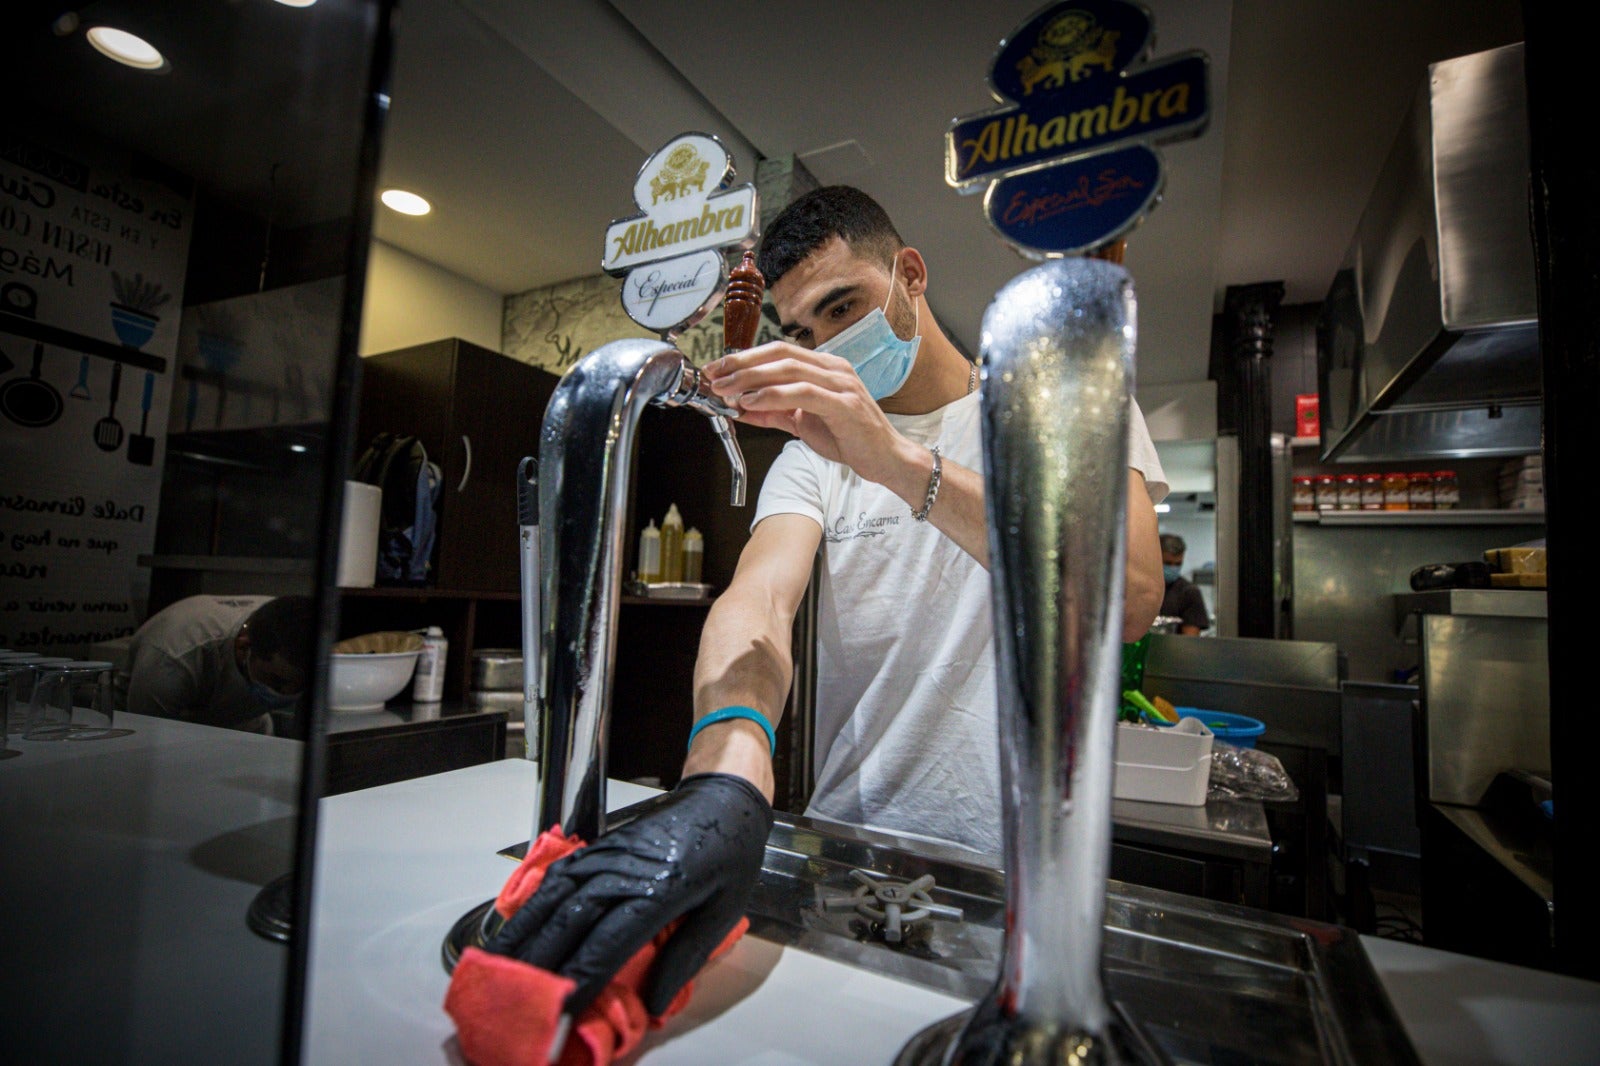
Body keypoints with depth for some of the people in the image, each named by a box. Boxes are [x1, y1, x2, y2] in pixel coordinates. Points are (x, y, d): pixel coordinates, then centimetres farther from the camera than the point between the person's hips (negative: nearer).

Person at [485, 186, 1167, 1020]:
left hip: (1022, 864, -1)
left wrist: (901, 463, -32)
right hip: (848, 851, 2)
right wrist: (726, 783, -37)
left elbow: (1130, 598, -21)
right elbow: (759, 600, -17)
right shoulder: (814, 456, 2)